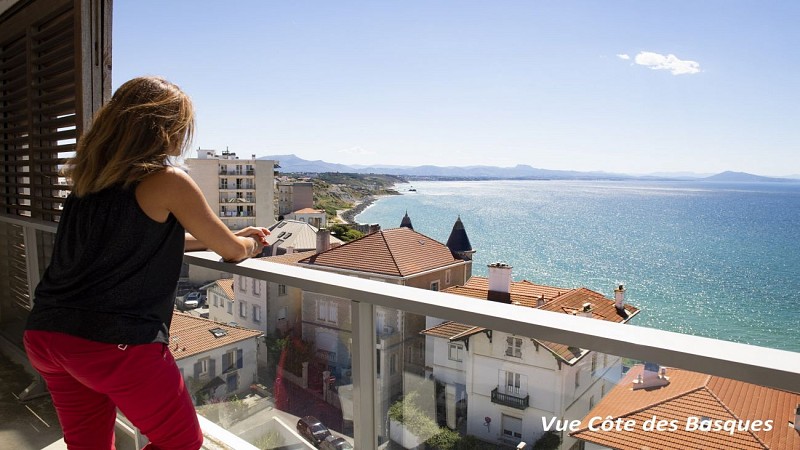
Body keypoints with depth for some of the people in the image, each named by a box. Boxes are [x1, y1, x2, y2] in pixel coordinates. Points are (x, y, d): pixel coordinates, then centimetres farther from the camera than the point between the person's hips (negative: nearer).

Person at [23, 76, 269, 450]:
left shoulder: (88, 180, 11)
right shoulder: (168, 181, -10)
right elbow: (233, 252, -1)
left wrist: (233, 238, 27)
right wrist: (249, 244, 24)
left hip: (44, 335, 8)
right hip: (116, 342, -8)